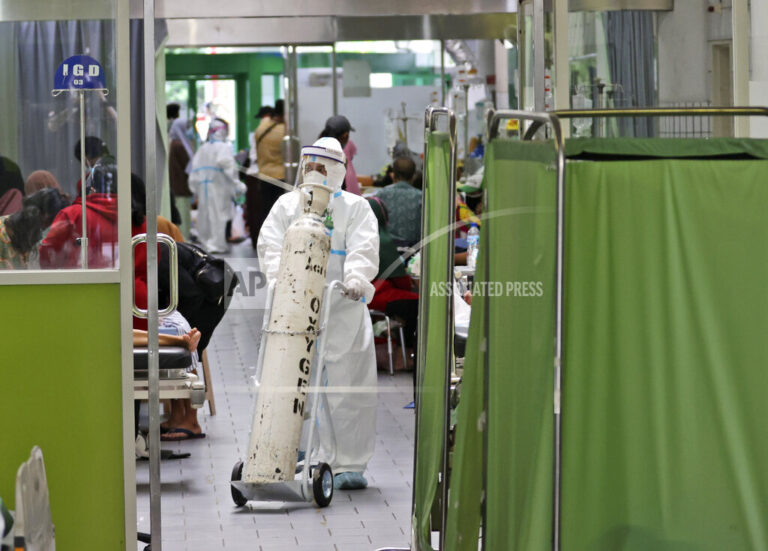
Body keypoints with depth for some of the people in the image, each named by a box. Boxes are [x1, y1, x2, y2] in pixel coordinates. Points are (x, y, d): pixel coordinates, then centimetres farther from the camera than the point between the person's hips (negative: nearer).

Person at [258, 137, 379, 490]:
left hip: (342, 309, -2)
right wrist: (280, 277, -15)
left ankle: (349, 464, -2)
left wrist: (356, 278, -24)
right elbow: (270, 246, 5)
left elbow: (363, 249, -4)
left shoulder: (355, 208, 10)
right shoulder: (286, 205, 17)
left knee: (348, 387, -5)